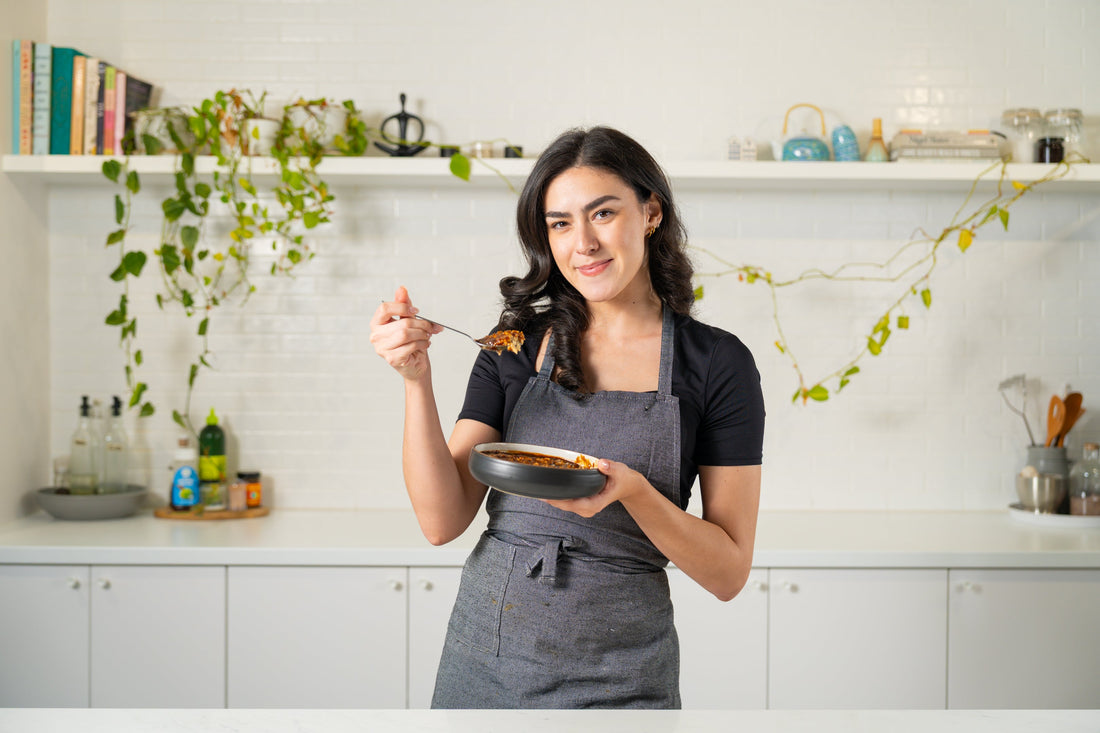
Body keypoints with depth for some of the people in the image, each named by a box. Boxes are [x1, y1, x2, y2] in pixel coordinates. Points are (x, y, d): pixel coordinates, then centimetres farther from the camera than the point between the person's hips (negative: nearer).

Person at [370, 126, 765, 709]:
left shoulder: (717, 362, -6)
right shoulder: (517, 344, 0)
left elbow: (729, 573, -6)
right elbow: (442, 522, -5)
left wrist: (631, 489, -22)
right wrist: (416, 379, -16)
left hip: (618, 678, -2)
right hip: (485, 659, 2)